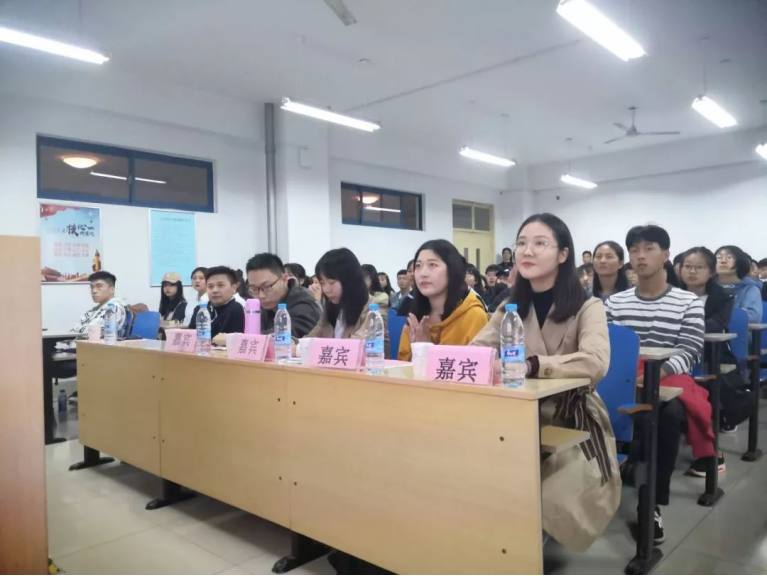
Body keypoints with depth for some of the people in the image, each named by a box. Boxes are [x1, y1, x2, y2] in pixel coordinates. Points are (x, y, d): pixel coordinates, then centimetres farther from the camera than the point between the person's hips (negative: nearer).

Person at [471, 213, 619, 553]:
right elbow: (473, 352, -3)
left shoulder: (587, 308, -8)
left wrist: (532, 365, -37)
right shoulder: (511, 307, 7)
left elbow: (596, 363, -27)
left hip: (574, 423, -3)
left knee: (551, 501, -24)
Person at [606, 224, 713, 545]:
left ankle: (653, 502, -18)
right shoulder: (614, 302, 9)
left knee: (670, 414, -35)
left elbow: (689, 352, -7)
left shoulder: (688, 303, 2)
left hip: (669, 380, -2)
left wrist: (658, 372, -27)